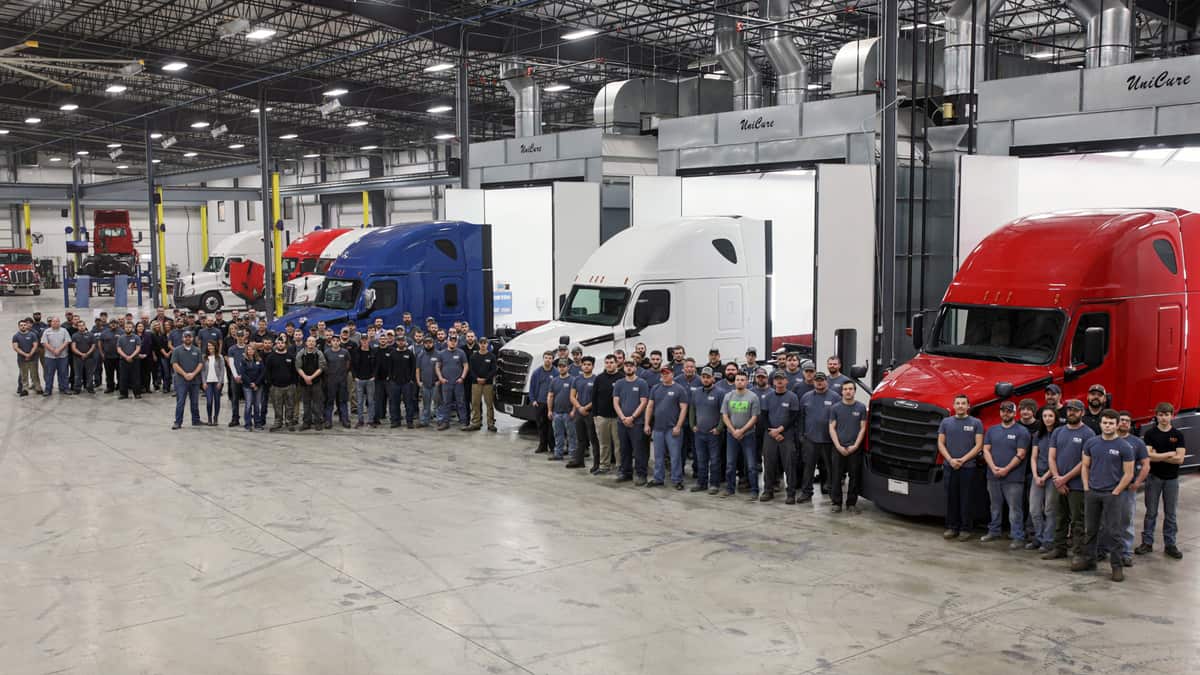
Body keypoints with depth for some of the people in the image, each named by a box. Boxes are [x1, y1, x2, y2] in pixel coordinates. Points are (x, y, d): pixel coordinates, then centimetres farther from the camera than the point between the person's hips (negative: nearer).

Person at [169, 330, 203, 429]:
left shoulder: (197, 350, 9)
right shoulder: (177, 350, 2)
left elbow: (201, 364, 3)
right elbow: (175, 364, -5)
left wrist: (193, 374, -11)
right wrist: (185, 374, -13)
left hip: (195, 380, 2)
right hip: (181, 380, -2)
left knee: (195, 402, 9)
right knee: (180, 402, -3)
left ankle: (196, 421, 19)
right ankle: (178, 422, 0)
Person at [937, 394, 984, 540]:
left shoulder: (976, 423, 4)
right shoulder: (946, 422, 10)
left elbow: (978, 445, -2)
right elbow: (941, 443, 7)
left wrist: (962, 460, -11)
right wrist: (950, 460, -7)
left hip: (967, 467, -2)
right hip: (949, 466, 2)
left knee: (965, 499, 0)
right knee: (951, 498, 5)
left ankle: (965, 529, 6)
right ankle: (951, 527, 12)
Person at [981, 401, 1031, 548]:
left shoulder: (1021, 431, -2)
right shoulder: (992, 430, 13)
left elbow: (1020, 454, -8)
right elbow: (986, 450, 6)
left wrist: (1006, 469, -14)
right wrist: (993, 467, -9)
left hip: (1013, 478, -5)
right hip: (993, 476, 5)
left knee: (1015, 508, -6)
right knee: (995, 506, 15)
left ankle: (1018, 538, -4)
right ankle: (994, 531, 28)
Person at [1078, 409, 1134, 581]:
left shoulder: (1124, 447, -6)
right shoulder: (1091, 443, 4)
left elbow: (1128, 474, -5)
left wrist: (1115, 492, -9)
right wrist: (1086, 488, 1)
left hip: (1112, 494, -4)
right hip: (1092, 493, 4)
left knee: (1113, 531, -2)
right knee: (1091, 529, 13)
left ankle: (1117, 566, 5)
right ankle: (1089, 560, 23)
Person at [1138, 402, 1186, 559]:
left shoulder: (1178, 435, -1)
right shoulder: (1150, 433, -3)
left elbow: (1179, 459, -11)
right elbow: (1147, 456, -15)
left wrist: (1157, 456, -14)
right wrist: (1169, 454, -13)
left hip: (1171, 478, 1)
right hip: (1154, 477, -1)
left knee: (1170, 513, 7)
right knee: (1151, 512, 5)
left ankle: (1170, 544, 16)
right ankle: (1147, 543, 13)